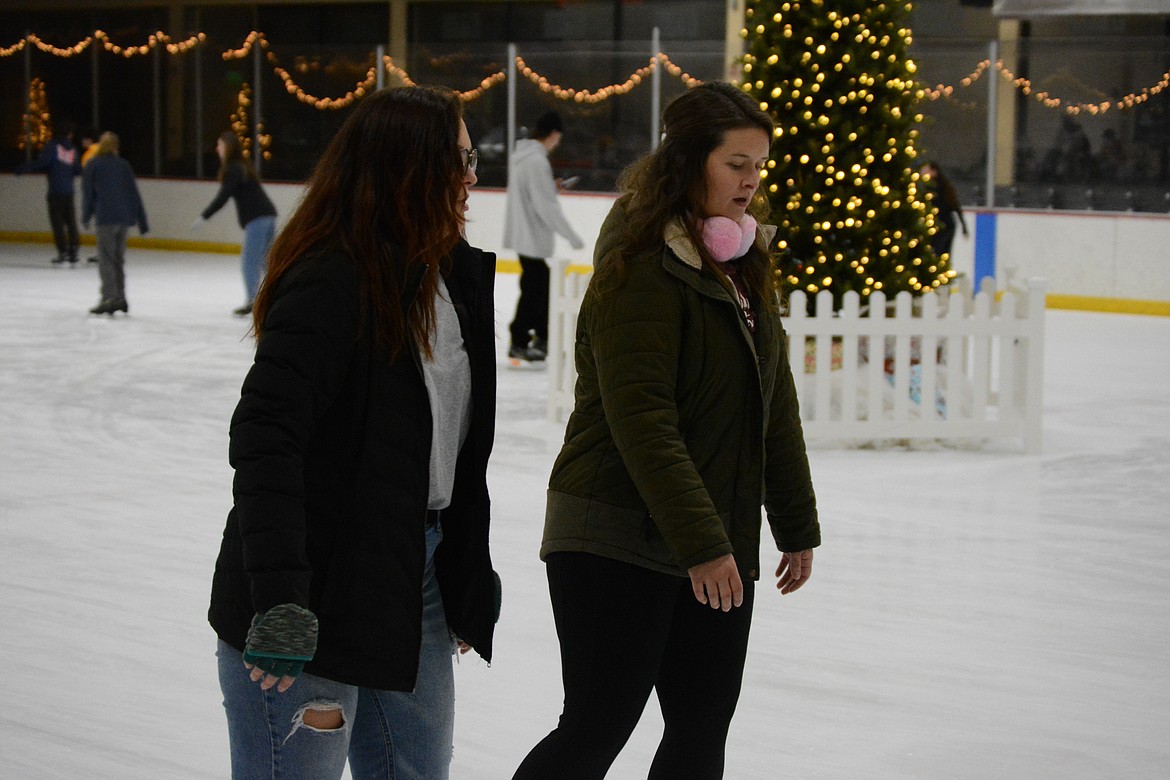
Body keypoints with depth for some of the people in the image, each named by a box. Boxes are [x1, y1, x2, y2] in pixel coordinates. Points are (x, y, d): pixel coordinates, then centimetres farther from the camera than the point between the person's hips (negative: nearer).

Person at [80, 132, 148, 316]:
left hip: (105, 218, -5)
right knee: (118, 259, 15)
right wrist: (142, 222, 12)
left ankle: (109, 299, -11)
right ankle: (120, 298, 18)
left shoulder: (93, 165, 1)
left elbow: (87, 193, 0)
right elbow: (135, 195, 10)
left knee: (106, 259, -3)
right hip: (125, 218, 5)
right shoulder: (124, 165, 11)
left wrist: (86, 217, 12)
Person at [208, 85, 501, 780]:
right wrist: (280, 603, -34)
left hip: (417, 580, 9)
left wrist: (470, 580, 21)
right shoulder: (328, 284, -19)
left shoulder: (454, 275, 8)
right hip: (321, 588, -9)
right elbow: (266, 442, -27)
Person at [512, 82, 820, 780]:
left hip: (720, 548, 8)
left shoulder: (743, 266, 12)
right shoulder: (640, 268, -15)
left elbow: (775, 403, 19)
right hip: (617, 544, -8)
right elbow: (642, 420, -22)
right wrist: (701, 544, -24)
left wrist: (797, 525, 20)